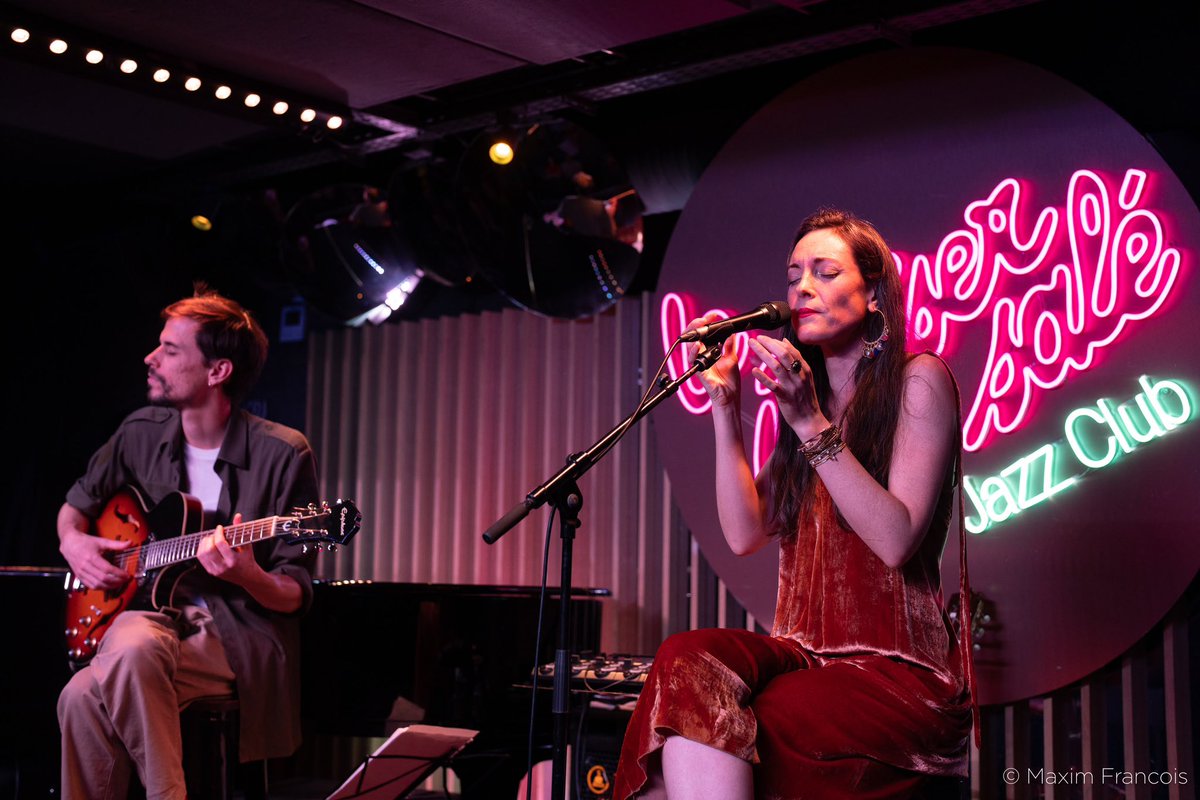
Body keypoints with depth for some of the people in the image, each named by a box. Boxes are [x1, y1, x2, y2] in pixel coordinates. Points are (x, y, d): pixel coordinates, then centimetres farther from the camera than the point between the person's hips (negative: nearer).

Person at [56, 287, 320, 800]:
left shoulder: (282, 454, -7)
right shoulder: (142, 433, 8)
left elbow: (296, 597, -6)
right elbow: (78, 503, 27)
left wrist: (248, 576, -28)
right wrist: (72, 541, 4)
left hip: (238, 639, -5)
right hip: (149, 612, 5)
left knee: (87, 695, -32)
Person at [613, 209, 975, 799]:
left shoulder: (918, 380, 0)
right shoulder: (804, 397, 19)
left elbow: (896, 540, -13)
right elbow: (745, 534, 7)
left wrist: (812, 425, -18)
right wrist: (725, 409, 1)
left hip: (899, 668, -5)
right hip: (807, 655, 5)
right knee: (688, 662, -30)